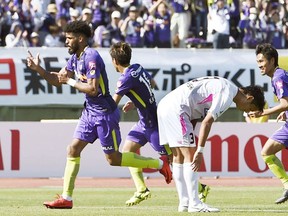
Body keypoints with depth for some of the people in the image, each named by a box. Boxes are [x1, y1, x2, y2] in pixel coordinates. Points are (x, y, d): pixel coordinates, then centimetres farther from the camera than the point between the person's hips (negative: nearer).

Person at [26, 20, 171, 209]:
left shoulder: (91, 57, -20)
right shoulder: (75, 58, 10)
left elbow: (93, 89, -26)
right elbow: (57, 80, 15)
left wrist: (70, 81, -17)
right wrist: (38, 69, 1)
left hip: (105, 113, -9)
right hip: (90, 112, 9)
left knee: (113, 159, -1)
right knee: (73, 150, 1)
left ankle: (159, 164, 13)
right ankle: (66, 198, 3)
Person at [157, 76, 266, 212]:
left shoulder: (221, 86, 21)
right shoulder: (227, 94, -9)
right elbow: (207, 122, -16)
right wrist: (200, 151, -15)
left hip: (164, 106, 10)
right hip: (176, 108, -10)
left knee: (179, 157, 12)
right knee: (190, 155, -8)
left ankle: (184, 203, 14)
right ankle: (194, 204, -9)